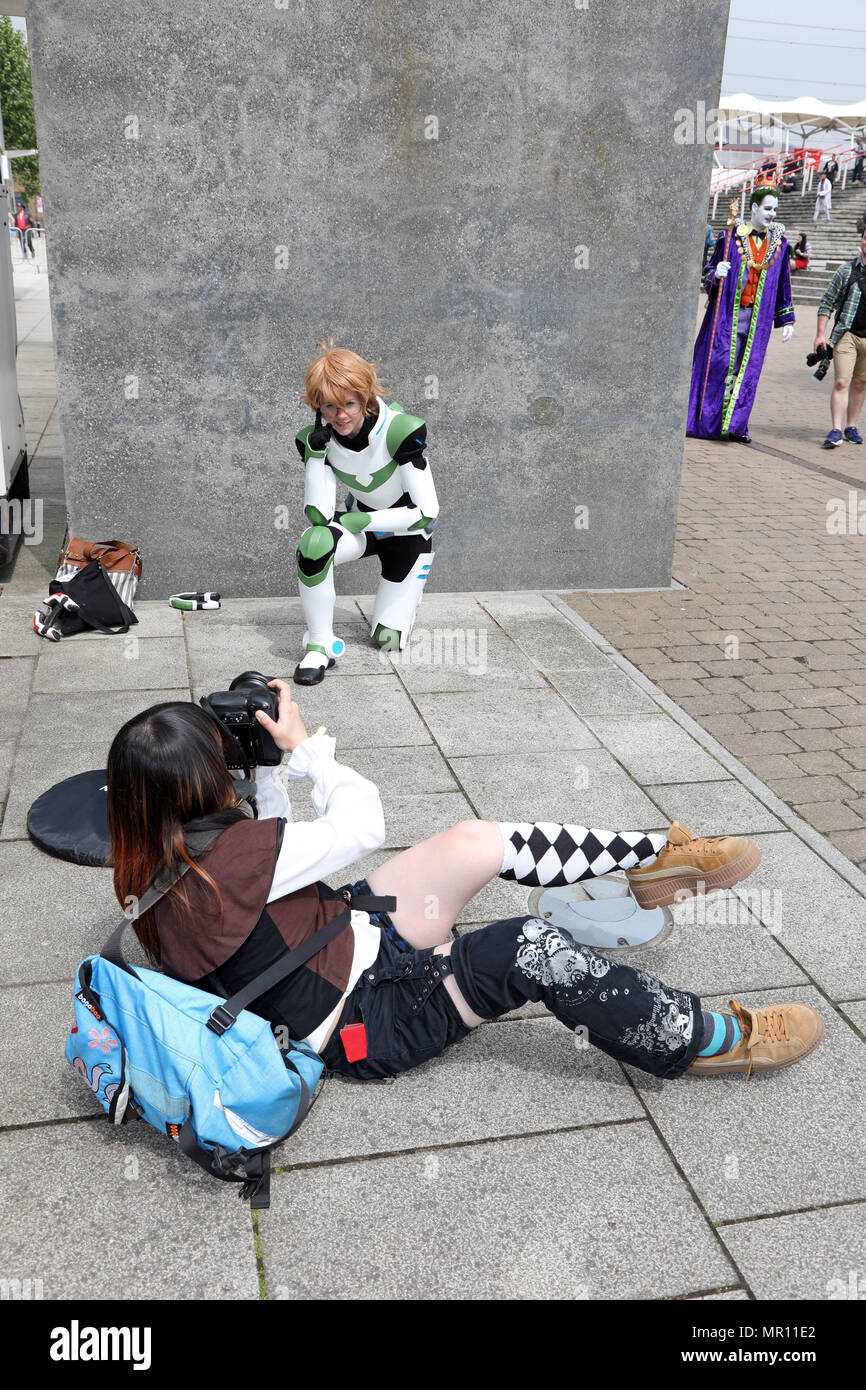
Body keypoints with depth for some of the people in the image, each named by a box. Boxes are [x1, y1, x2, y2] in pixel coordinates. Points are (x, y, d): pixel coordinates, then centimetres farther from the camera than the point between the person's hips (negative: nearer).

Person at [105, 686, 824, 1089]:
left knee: (476, 841, -5)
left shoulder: (158, 867, -3)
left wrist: (270, 760, 1)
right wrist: (301, 744, -7)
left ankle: (655, 855, 8)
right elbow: (362, 825, -18)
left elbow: (272, 847, 12)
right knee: (535, 949, -21)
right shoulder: (230, 856, -31)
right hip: (365, 1023, -9)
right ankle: (711, 1041, -1)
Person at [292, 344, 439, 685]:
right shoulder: (316, 437, -18)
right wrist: (316, 448, -33)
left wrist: (358, 521, -26)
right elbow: (318, 515, -26)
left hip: (408, 529, -2)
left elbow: (427, 511, -26)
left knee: (387, 640, -2)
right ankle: (319, 645, -19)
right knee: (314, 542, -35)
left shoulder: (400, 431, -29)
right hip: (359, 521, 2)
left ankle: (405, 595, 33)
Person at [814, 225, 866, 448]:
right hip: (846, 335, -3)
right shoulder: (846, 270, 0)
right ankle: (835, 431, -12)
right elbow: (827, 303, 2)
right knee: (841, 382, -12)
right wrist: (820, 334, -4)